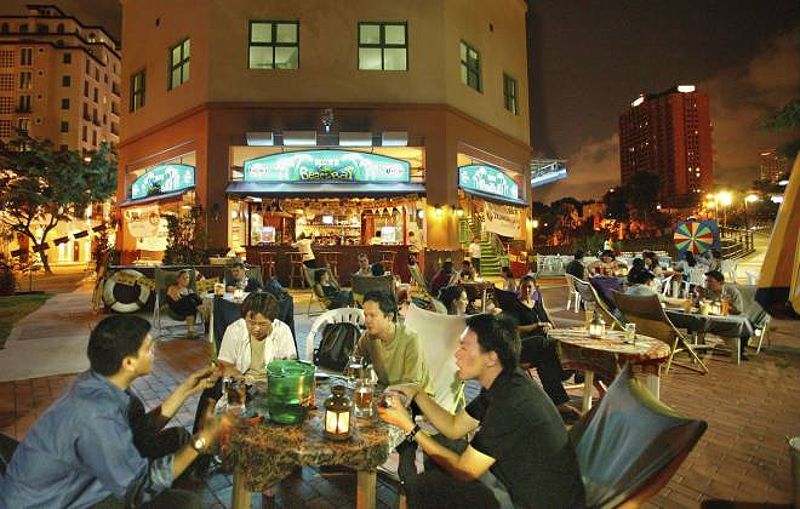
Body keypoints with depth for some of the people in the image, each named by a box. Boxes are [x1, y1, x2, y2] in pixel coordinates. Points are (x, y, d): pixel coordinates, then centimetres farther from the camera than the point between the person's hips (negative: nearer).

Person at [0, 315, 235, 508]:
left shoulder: (96, 383, -9)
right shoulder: (97, 417, -35)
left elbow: (140, 431, 3)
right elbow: (141, 488, -25)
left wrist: (186, 389, 0)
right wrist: (202, 439, -21)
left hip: (71, 487, 8)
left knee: (177, 437, 6)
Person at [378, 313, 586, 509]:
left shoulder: (511, 404, -30)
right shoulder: (503, 384, -1)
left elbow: (464, 470, -20)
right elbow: (454, 428, 7)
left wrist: (409, 426, -17)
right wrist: (417, 392, -3)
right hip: (520, 482, 9)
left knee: (419, 487, -14)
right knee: (442, 446, 11)